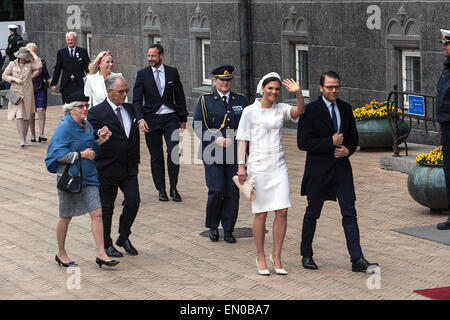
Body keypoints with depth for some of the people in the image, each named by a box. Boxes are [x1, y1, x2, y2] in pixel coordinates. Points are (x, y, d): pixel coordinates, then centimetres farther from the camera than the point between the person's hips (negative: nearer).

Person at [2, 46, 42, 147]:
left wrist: (32, 53, -8)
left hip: (27, 93, 1)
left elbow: (39, 65, -15)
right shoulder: (12, 64, 5)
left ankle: (24, 138, 19)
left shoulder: (30, 65, 4)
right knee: (19, 116, -13)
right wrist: (14, 79, -8)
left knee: (27, 117, 6)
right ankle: (22, 140, -19)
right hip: (16, 92, -1)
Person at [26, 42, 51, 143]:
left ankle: (41, 134, -18)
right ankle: (33, 135, 12)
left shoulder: (41, 62, 8)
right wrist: (32, 76, -16)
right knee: (31, 113, 3)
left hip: (40, 90, 0)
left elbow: (46, 76, 10)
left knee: (41, 110, -15)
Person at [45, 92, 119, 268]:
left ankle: (101, 254, -2)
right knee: (66, 217, 8)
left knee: (97, 213, -3)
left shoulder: (87, 125, 8)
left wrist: (100, 140, 0)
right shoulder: (65, 128, -16)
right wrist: (80, 155, -20)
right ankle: (61, 254, 25)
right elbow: (58, 154, -20)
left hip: (88, 177, 6)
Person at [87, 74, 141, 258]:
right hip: (107, 169, -5)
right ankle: (106, 244, 21)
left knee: (133, 200, -5)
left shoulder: (130, 109, 9)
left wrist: (135, 159, 15)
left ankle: (123, 237, 17)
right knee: (106, 208, 5)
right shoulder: (96, 112, -10)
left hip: (129, 167, 5)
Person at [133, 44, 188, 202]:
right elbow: (137, 100, -3)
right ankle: (161, 190, 14)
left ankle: (173, 188, 4)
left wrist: (183, 119, 9)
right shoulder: (142, 74, 1)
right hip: (151, 119, 0)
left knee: (174, 152, -10)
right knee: (156, 156, 4)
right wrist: (140, 119, -17)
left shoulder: (172, 72, 4)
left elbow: (179, 96, 10)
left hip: (170, 117, 0)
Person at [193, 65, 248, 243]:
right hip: (213, 154, -2)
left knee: (232, 192, 0)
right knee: (216, 190, -9)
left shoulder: (241, 100, 12)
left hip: (235, 153, 2)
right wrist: (215, 139, -15)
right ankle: (213, 227, 12)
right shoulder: (205, 100, 4)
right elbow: (198, 127, -1)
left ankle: (228, 230, 11)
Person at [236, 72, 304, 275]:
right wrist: (241, 166, -9)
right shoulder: (250, 111, -2)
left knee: (282, 211, -3)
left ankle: (276, 256, 9)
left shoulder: (281, 109, 7)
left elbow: (300, 111, -12)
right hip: (258, 165, -3)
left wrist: (298, 93, -30)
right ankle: (260, 257, 14)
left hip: (279, 165, 3)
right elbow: (242, 140, -2)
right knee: (261, 214, 1)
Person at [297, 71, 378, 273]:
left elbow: (353, 136, 17)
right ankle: (306, 255, 26)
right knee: (312, 214, 10)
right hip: (318, 170, -4)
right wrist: (331, 142, -17)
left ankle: (357, 260, -5)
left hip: (342, 168, 4)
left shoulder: (345, 108, 7)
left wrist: (348, 150, -5)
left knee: (349, 214, -3)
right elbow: (303, 142, -14)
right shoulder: (310, 110, -9)